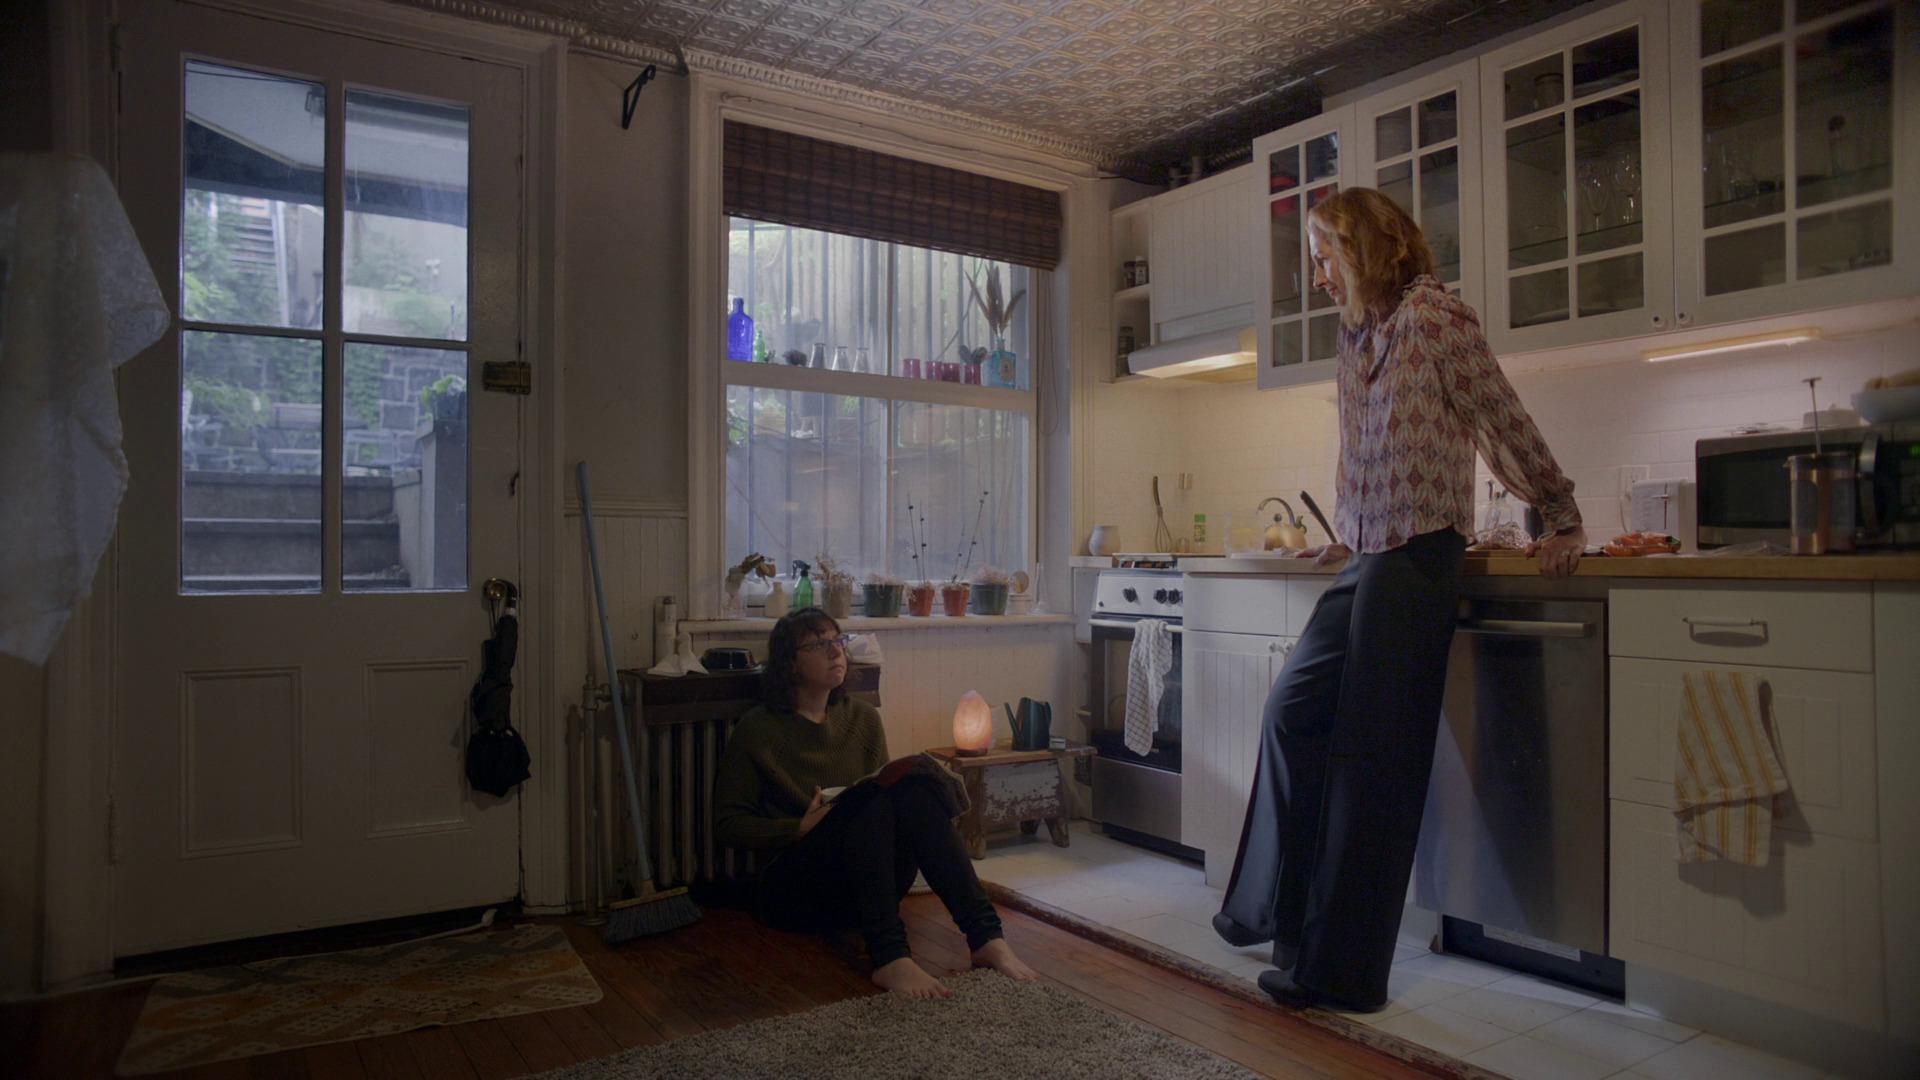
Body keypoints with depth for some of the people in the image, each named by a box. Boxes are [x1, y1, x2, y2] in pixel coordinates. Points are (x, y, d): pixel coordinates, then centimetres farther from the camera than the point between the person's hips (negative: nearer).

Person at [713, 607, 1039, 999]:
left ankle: (986, 936, -36)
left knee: (915, 791, -27)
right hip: (793, 886, -4)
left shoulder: (863, 718, 13)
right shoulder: (757, 729, 0)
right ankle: (889, 957, -45)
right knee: (874, 802, -31)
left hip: (866, 887, 4)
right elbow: (727, 823, -1)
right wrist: (800, 827, -15)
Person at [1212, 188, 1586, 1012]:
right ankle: (1280, 909, 24)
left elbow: (1505, 423, -5)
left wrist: (1563, 520, -2)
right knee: (1293, 712, 9)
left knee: (1373, 752, -4)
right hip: (1368, 559, 9)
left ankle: (1342, 967, 7)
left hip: (1417, 555, -8)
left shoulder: (1432, 316, -7)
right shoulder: (1355, 333, 18)